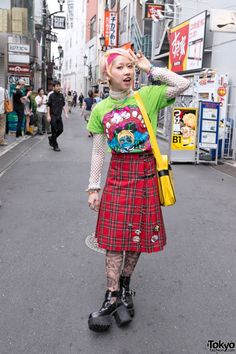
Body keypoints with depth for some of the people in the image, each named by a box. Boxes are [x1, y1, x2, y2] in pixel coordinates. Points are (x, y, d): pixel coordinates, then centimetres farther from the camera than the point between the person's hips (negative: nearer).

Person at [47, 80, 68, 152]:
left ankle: (51, 139, 30)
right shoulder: (51, 95, -7)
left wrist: (65, 113, 8)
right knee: (54, 131, -1)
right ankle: (55, 146, 8)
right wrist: (48, 116, -12)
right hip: (53, 116, -5)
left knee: (60, 130, 7)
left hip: (59, 116, 5)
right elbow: (48, 106, -7)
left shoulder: (61, 95, 7)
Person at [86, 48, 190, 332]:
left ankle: (124, 286, 29)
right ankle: (113, 297, 11)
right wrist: (93, 188, 3)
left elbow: (183, 84, -12)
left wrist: (149, 69, -7)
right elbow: (97, 152, 5)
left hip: (145, 173, 0)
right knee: (114, 237, 1)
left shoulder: (148, 96, -2)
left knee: (139, 234, 8)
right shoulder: (100, 110, 1)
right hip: (117, 174, 1)